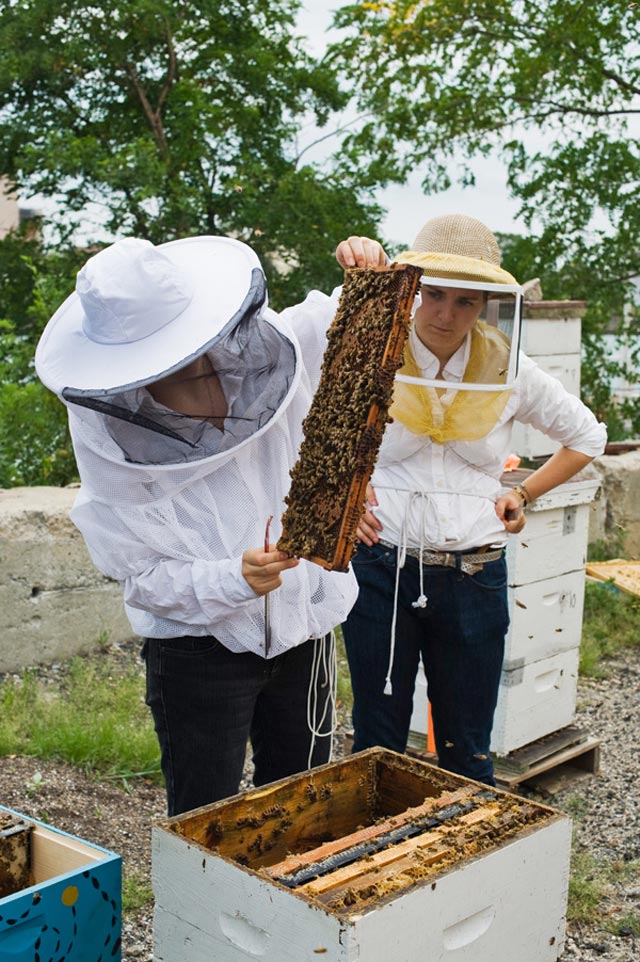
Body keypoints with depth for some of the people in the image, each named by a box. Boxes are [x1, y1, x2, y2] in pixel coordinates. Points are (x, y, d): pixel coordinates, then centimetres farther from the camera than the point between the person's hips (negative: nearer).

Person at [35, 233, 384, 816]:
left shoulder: (263, 352, -13)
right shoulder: (108, 433, -18)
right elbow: (142, 575, -16)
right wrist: (235, 579, -31)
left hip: (305, 631, 4)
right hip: (198, 648, -3)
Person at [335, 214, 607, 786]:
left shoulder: (510, 370, 0)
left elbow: (587, 436, 15)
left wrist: (524, 494, 5)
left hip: (474, 576, 1)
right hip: (382, 568, -1)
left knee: (467, 754, 11)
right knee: (376, 745, 11)